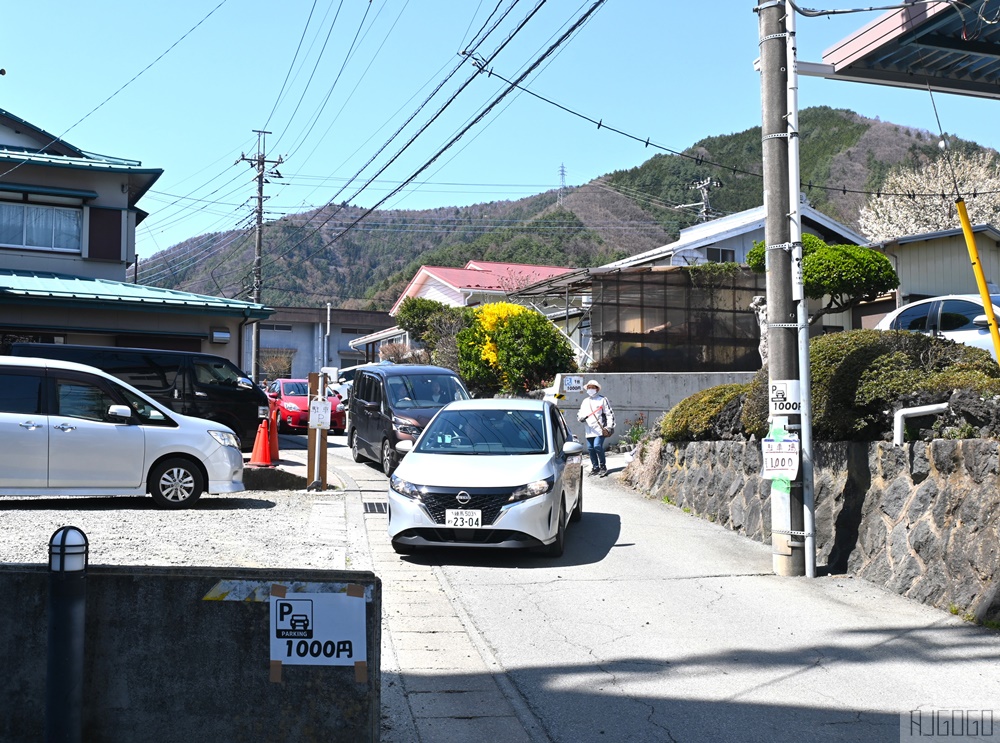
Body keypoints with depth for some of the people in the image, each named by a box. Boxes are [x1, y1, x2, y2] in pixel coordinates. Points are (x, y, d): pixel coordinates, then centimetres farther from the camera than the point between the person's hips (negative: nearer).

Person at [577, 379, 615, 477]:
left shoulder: (602, 399, 3)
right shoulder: (585, 401, 18)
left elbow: (609, 414, 0)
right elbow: (580, 414, 19)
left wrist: (609, 426, -9)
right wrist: (581, 417, -6)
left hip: (600, 429, -6)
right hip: (589, 430, 6)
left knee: (597, 446, -17)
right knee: (590, 448, 4)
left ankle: (603, 467, -3)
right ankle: (595, 467, 16)